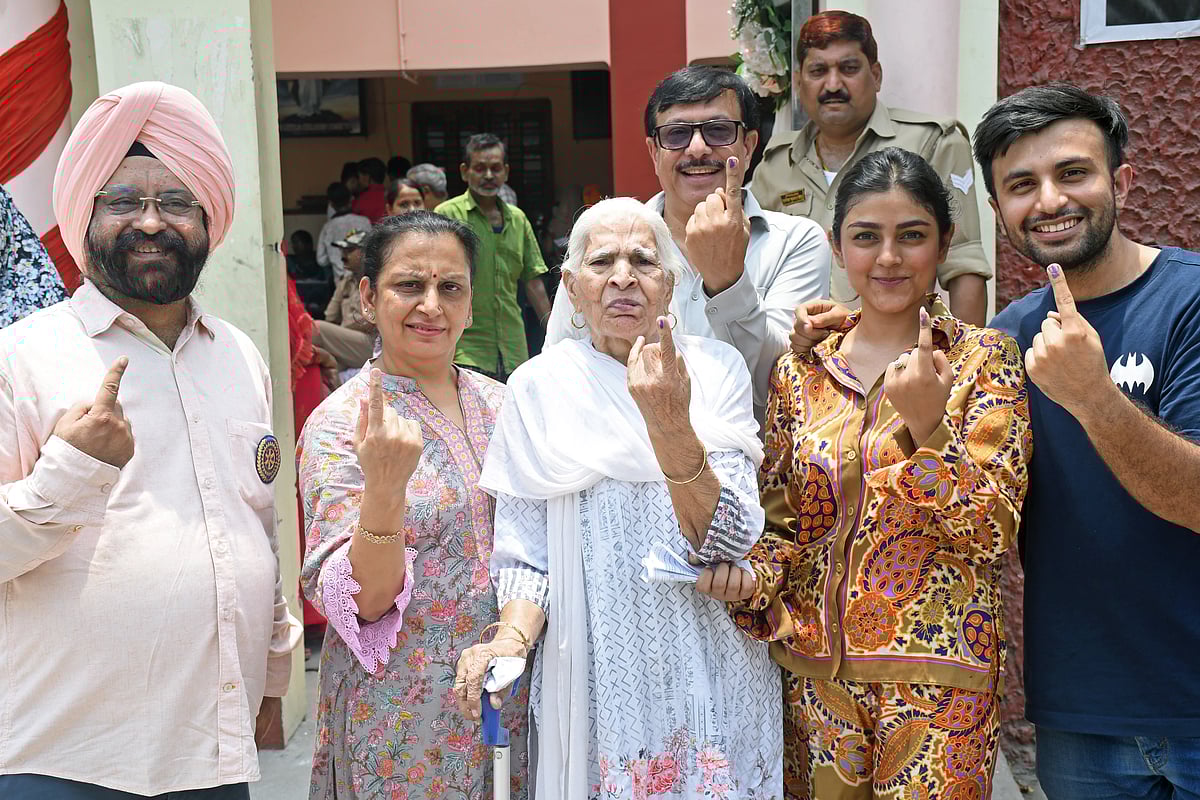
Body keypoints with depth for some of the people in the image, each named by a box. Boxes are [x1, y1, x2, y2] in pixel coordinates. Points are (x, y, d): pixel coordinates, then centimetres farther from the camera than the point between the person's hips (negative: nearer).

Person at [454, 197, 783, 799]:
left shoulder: (715, 369, -2)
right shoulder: (537, 387, -1)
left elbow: (727, 542, -13)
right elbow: (524, 555, 2)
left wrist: (669, 426, -27)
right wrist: (512, 638, -18)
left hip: (709, 677, 0)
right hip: (592, 677, 0)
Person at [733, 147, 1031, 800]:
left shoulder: (985, 359, -5)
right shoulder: (801, 370, 3)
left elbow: (993, 532, -12)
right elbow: (783, 525, 7)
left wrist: (927, 424, -26)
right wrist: (750, 575, -14)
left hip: (935, 673, -3)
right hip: (816, 668, 3)